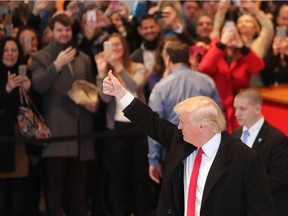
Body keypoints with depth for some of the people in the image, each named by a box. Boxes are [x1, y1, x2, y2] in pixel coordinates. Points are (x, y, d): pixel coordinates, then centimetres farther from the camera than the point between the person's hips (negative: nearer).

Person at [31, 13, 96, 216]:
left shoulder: (83, 58, 16)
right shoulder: (41, 58, 2)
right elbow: (38, 86, -14)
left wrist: (93, 101, 2)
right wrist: (57, 65, -25)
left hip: (81, 129, 4)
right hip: (57, 129, -4)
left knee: (80, 181, 9)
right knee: (55, 180, -4)